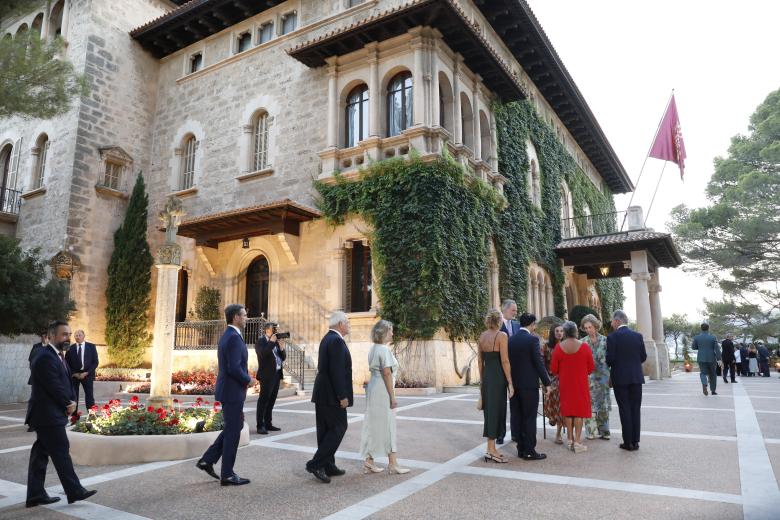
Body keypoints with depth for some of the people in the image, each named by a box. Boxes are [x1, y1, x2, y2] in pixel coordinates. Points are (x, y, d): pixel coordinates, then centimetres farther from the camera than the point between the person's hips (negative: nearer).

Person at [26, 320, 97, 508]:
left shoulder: (57, 356, 14)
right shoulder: (45, 357, -18)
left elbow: (66, 382, 15)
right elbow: (54, 386, -20)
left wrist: (72, 401, 0)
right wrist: (68, 404, -7)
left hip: (48, 414, 10)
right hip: (48, 415, -10)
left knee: (41, 453, 13)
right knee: (61, 452, -4)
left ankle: (35, 495, 20)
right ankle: (75, 491, 2)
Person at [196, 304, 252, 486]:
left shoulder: (227, 335, 13)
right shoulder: (234, 337, -19)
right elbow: (234, 368, -26)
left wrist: (244, 379, 15)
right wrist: (248, 379, -10)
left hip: (228, 390, 10)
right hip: (233, 391, -10)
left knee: (234, 427, 20)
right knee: (233, 432, 1)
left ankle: (207, 460, 23)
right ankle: (227, 475, 12)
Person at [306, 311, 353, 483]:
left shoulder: (327, 338, 14)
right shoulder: (337, 341, -17)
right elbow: (337, 371, -23)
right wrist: (342, 396, -19)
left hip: (322, 393, 10)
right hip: (332, 394, -10)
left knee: (326, 429, 12)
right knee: (338, 428, -3)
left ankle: (328, 466, 20)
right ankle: (316, 463, -4)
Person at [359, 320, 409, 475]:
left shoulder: (373, 348, 12)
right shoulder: (384, 349, -16)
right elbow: (387, 373, -20)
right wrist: (392, 397, -17)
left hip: (373, 388, 9)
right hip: (382, 391, -9)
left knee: (373, 425, 12)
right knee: (387, 426, 0)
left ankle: (368, 462, 18)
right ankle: (392, 464, 9)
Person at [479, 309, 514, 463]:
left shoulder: (482, 336, 8)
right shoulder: (501, 335, -11)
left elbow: (480, 360, 11)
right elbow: (504, 361, -14)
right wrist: (510, 382, -10)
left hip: (486, 376, 6)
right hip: (498, 377, -6)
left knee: (489, 410, 13)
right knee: (496, 409, 1)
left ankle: (491, 448, 21)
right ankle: (491, 449, 4)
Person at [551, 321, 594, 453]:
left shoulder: (558, 347, -9)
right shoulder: (584, 346, -11)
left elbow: (554, 369, -4)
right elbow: (591, 368, -4)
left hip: (565, 384, 1)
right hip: (581, 384, -1)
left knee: (568, 410, 13)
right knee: (579, 410, 5)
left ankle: (570, 440, 19)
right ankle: (577, 442, 3)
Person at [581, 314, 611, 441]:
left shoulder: (604, 340, 1)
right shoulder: (583, 342, 4)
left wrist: (609, 376, -6)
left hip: (602, 375, 0)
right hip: (588, 377, 0)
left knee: (603, 404, 5)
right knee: (590, 404, -2)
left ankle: (603, 431, 16)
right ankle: (591, 431, 7)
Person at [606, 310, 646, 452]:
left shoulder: (612, 337, -11)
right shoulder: (638, 336, 2)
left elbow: (610, 358, -14)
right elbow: (643, 357, 6)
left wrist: (611, 365, 8)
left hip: (620, 378, -4)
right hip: (636, 377, 4)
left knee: (624, 409, 2)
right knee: (635, 409, 9)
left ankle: (628, 442, 5)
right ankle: (635, 441, 13)